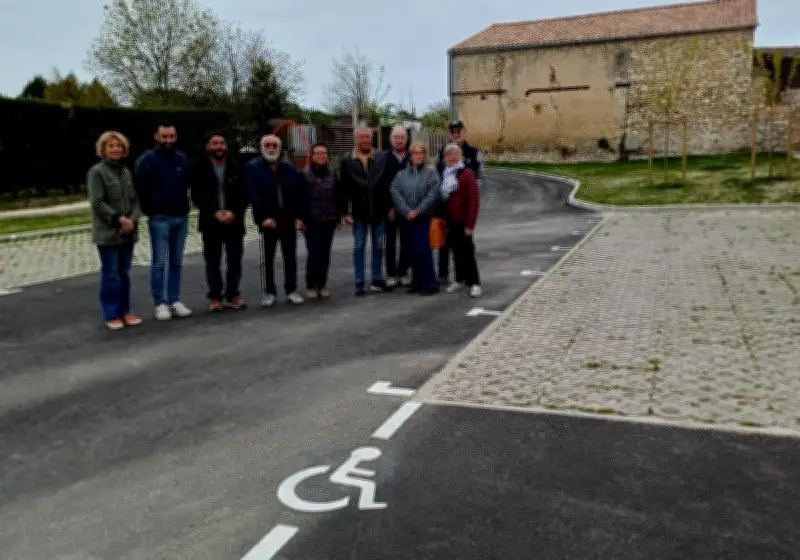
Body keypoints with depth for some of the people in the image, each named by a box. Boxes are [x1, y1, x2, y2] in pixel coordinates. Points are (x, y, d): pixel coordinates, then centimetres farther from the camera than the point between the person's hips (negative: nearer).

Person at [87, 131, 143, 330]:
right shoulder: (97, 172, -6)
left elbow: (135, 200, 9)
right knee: (110, 274, -1)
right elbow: (97, 203, -12)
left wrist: (132, 220, -8)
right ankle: (111, 315, 8)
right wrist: (119, 219, -16)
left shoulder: (127, 172, 12)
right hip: (107, 233, -5)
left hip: (128, 232, 5)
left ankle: (124, 312, 20)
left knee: (124, 273, 11)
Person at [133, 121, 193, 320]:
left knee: (176, 262, 9)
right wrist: (149, 211, -2)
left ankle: (175, 301, 15)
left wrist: (185, 207, 11)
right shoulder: (147, 159, -5)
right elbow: (140, 188, -4)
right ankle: (160, 303, 5)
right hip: (159, 219, -4)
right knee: (159, 263, -1)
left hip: (181, 217, 5)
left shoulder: (183, 159, 9)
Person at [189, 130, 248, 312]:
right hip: (210, 222, -1)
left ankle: (233, 294, 14)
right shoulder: (199, 168, 2)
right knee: (212, 261, 2)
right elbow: (196, 196, -1)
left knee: (235, 259, 3)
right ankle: (215, 297, 10)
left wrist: (233, 213, -12)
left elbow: (243, 195, 3)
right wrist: (214, 213, -13)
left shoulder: (236, 167, 5)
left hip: (234, 221, 1)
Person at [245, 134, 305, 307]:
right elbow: (253, 195, -10)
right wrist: (263, 217, -17)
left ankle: (291, 290, 16)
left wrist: (299, 217, -4)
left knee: (290, 256, 7)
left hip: (289, 219, 3)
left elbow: (299, 193, 5)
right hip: (268, 220, -3)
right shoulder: (252, 168, -2)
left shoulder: (289, 169, 8)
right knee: (268, 257, 5)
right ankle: (269, 292, 13)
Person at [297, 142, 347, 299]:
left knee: (325, 253, 6)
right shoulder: (305, 174, -3)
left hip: (329, 221, 3)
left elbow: (340, 196, 10)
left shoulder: (333, 174, 8)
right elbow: (300, 198, -5)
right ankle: (311, 286, 5)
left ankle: (322, 285, 15)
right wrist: (301, 217, -9)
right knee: (314, 252, -7)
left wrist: (339, 217, 6)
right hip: (312, 221, -3)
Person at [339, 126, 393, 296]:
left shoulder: (382, 158, 4)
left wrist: (390, 206, 0)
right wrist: (346, 212, -5)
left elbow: (388, 184, 4)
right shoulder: (347, 161, 1)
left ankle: (377, 279, 18)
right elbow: (344, 188, 0)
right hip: (359, 211, -1)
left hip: (379, 210, 1)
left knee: (378, 246, 9)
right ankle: (359, 282, 9)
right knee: (359, 246, 4)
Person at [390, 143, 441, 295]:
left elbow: (433, 194, -8)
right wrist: (407, 211, -11)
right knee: (411, 251, 6)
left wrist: (417, 212, -12)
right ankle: (417, 282, 16)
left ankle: (429, 283, -1)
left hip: (424, 218, -4)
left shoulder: (431, 172, 2)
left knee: (423, 249, -10)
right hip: (407, 219, 4)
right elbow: (395, 193, 0)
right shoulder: (401, 175, 11)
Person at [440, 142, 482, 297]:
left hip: (462, 221, -6)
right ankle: (459, 280, 22)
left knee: (467, 251, -4)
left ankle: (474, 283, 2)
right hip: (450, 221, 6)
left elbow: (474, 200, -12)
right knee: (456, 251, 11)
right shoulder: (444, 175, 12)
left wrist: (470, 224, -16)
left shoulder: (467, 174, -8)